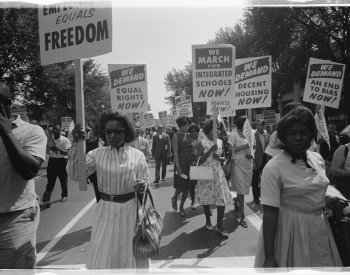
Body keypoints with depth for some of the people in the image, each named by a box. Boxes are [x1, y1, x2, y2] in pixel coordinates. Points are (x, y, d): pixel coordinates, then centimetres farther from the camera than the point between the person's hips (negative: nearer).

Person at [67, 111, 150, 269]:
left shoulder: (137, 155, -5)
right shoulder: (96, 154, -4)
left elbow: (146, 180, 3)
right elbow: (75, 175, -13)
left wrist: (141, 185, -20)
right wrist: (75, 145, -20)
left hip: (130, 209, 0)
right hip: (106, 210, 1)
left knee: (131, 253, 16)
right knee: (101, 256, 10)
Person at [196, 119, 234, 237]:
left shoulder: (220, 141, 6)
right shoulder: (202, 142, -5)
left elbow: (224, 158, 12)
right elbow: (200, 161, -11)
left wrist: (219, 158, -10)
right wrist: (210, 150, -21)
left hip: (218, 173, 3)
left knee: (222, 199, -2)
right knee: (206, 198, 7)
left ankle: (219, 225, 11)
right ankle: (208, 220, 31)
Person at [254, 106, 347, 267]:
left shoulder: (317, 158, 0)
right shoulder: (273, 168, -21)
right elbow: (270, 213, -21)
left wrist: (326, 199, -3)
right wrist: (269, 256, -22)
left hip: (319, 227, 6)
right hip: (290, 229, -6)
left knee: (323, 267, 20)